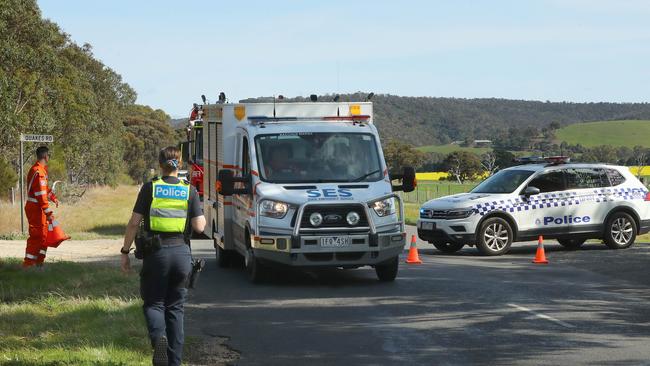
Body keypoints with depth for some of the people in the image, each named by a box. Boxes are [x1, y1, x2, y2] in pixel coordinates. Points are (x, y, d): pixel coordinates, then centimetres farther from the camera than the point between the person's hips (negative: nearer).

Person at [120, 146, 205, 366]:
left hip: (156, 253, -2)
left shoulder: (150, 188, -2)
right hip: (181, 252, 2)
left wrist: (125, 251, 5)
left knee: (153, 303, 11)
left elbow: (134, 223, -3)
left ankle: (158, 336, -20)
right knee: (175, 307, 12)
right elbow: (199, 227, -4)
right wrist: (201, 215, 18)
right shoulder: (189, 191, 1)